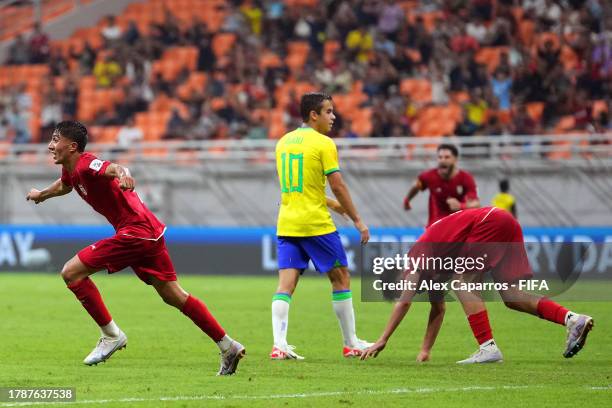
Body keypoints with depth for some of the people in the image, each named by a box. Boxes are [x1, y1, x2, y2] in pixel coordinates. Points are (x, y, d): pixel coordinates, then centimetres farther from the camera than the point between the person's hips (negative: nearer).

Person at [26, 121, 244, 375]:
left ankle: (111, 335, -4)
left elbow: (113, 168, -37)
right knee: (174, 297, 11)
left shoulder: (86, 164, -14)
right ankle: (228, 347, 12)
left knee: (72, 272, -11)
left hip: (136, 231, -10)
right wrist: (41, 194, 60)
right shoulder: (70, 169, 15)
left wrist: (122, 175, -60)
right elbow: (64, 185, 41)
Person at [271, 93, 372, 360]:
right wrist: (357, 220, -2)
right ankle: (350, 343, 14)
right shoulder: (324, 144, -8)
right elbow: (338, 186, -12)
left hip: (286, 224, 6)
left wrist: (333, 205, 27)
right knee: (341, 278, 9)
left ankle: (279, 345, -14)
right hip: (316, 224, -6)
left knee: (285, 283, -1)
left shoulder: (283, 142, 13)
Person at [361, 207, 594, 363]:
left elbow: (404, 302, -10)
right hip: (506, 225, 9)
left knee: (462, 283, -8)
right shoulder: (431, 262, 24)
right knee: (511, 297, 5)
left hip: (491, 222, -9)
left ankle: (488, 348, -16)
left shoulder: (417, 256, -1)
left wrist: (382, 341, -9)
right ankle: (573, 320, -6)